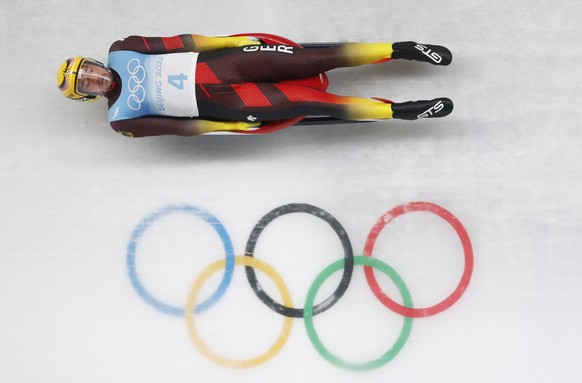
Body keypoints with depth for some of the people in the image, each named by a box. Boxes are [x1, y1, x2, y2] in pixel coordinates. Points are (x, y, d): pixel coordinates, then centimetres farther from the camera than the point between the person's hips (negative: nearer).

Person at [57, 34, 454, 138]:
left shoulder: (119, 52, 9)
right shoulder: (122, 119, 2)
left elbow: (179, 42, 7)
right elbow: (176, 126, -5)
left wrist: (232, 39, -1)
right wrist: (231, 126, -11)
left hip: (215, 65, 3)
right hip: (217, 104, -3)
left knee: (313, 60, -12)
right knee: (305, 101, -17)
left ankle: (398, 49, -4)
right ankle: (398, 110, -13)